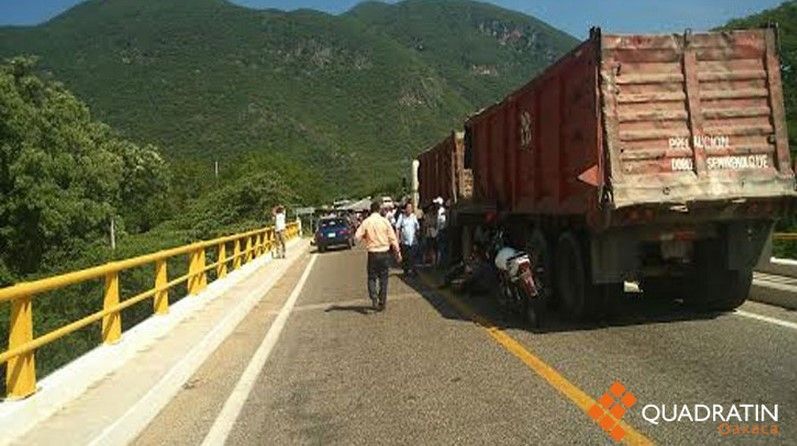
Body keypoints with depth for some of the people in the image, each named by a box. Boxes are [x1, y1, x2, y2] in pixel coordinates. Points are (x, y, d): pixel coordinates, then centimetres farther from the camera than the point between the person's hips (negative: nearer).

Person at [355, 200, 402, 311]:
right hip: (384, 253, 1)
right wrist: (398, 252, 5)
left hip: (372, 254, -1)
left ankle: (374, 298, -11)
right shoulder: (385, 221, -5)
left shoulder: (366, 222, -6)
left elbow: (357, 237, -8)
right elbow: (392, 238, -3)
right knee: (383, 278, 11)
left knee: (372, 277, 11)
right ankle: (382, 302, 16)